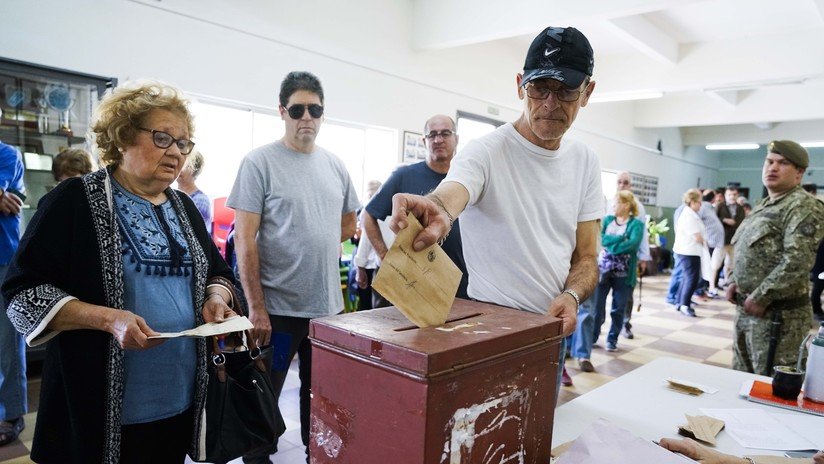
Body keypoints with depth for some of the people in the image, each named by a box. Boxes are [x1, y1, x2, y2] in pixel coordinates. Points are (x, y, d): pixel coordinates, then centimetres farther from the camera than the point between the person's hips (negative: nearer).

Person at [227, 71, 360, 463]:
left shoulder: (335, 165, 8)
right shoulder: (259, 162, -8)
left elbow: (348, 224, 20)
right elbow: (244, 239, -12)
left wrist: (313, 243, 5)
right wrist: (256, 307, -15)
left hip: (328, 304, 5)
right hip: (278, 307, -5)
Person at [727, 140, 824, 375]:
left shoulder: (804, 206, -12)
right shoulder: (762, 206, 16)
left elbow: (797, 261, -22)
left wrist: (760, 297, -19)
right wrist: (735, 283, 9)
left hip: (778, 313, -9)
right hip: (745, 307, 9)